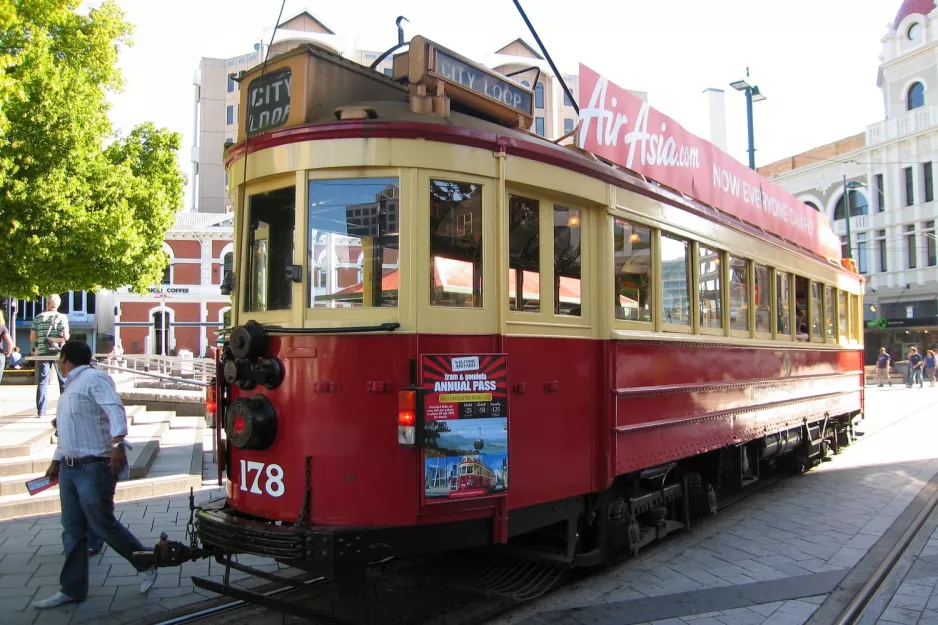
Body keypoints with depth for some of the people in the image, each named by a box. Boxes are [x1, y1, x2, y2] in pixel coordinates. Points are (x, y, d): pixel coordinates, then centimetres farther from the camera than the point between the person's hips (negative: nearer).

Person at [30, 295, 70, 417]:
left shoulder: (38, 317, 5)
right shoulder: (62, 317, -2)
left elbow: (32, 338, 5)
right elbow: (66, 337, -8)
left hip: (42, 353, 2)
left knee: (42, 381, 5)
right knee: (64, 381, 9)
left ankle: (41, 410, 1)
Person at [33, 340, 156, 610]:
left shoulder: (94, 378, -11)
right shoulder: (70, 387, 20)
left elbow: (116, 410, -26)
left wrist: (117, 443, -39)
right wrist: (56, 461, 33)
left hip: (94, 468, -9)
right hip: (70, 470, 9)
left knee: (103, 525, -3)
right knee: (72, 531, 11)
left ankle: (147, 564, 15)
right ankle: (73, 589, 20)